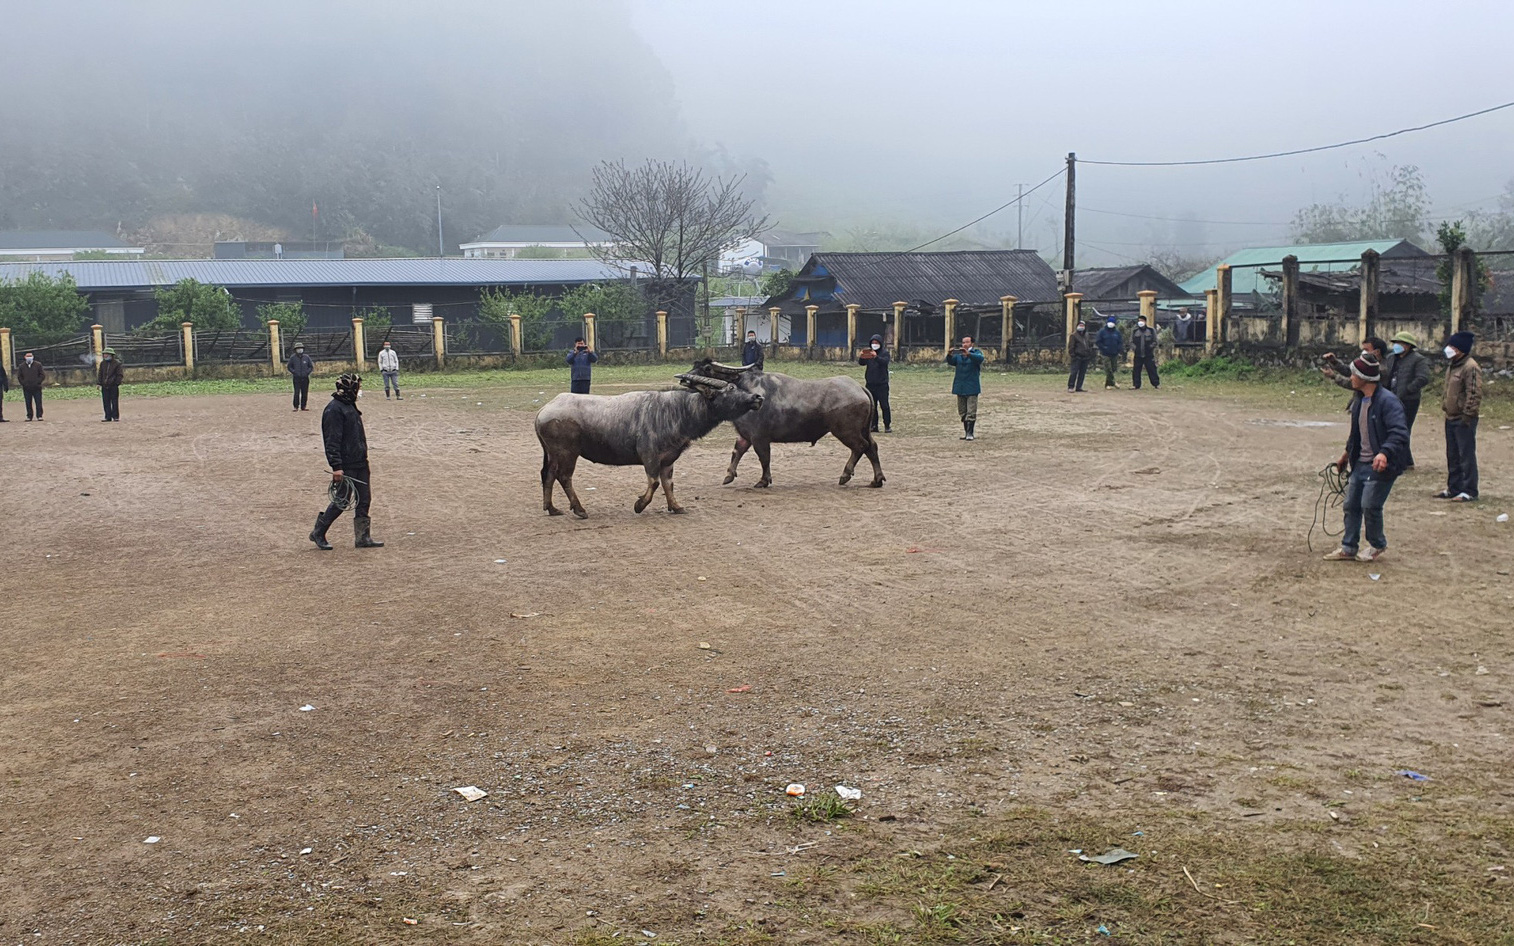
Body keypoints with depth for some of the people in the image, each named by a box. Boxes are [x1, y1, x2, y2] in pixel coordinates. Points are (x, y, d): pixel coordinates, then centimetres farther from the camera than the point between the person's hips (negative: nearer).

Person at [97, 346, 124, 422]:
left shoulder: (116, 363, -3)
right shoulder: (102, 363, 12)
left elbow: (120, 374, -2)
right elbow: (100, 373, 17)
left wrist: (116, 382, -11)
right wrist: (99, 382, 7)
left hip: (113, 386, -5)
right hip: (104, 386, 5)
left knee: (114, 402, -1)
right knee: (106, 402, 4)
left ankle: (115, 416, 6)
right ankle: (108, 417, 9)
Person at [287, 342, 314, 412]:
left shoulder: (306, 357, 6)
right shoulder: (292, 357, 2)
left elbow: (311, 366, 13)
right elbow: (289, 367, 8)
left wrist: (307, 373, -2)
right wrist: (294, 372, -4)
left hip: (305, 378, 2)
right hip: (296, 378, -2)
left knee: (305, 393, 3)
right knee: (297, 393, -9)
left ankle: (303, 406, 11)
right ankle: (296, 407, -3)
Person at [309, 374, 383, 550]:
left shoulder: (350, 406, 15)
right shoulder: (334, 410, -15)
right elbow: (332, 441, -20)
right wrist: (336, 467, -24)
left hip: (360, 463, 9)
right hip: (346, 466, -9)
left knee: (364, 500, 6)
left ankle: (362, 538, 11)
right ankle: (318, 533, 13)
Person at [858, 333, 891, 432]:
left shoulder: (885, 352, 0)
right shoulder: (868, 352, 11)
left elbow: (885, 361, -20)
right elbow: (861, 363, 0)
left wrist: (876, 357, -39)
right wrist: (861, 357, -23)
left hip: (882, 384, -4)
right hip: (870, 384, 4)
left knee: (884, 405, -5)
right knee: (872, 406, 6)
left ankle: (888, 426, -1)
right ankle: (873, 426, 11)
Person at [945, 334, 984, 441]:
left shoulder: (976, 352, 0)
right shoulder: (958, 354, 12)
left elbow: (980, 358, -23)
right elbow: (950, 362, -2)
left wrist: (968, 354, -39)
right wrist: (949, 355, -25)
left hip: (971, 387, -5)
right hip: (960, 387, 5)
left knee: (971, 412, -7)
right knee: (962, 412, 10)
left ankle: (970, 433, -5)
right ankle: (966, 432, 17)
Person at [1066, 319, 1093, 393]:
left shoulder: (1086, 336, 17)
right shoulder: (1074, 335, -4)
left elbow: (1089, 344, 25)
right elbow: (1071, 347, -8)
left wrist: (1090, 355, 16)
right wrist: (1072, 355, -15)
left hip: (1085, 358, 7)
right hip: (1077, 357, -7)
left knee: (1082, 373, 7)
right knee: (1074, 372, -10)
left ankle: (1078, 387, 12)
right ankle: (1070, 387, -7)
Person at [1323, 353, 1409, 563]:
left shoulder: (1387, 401, -19)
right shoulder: (1358, 400, 10)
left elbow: (1400, 433, -28)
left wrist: (1385, 453, -43)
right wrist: (1347, 453, 31)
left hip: (1380, 465, -9)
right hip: (1360, 463, 9)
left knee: (1370, 506, -8)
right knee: (1352, 505, 10)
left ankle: (1377, 545, 16)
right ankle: (1348, 548, 20)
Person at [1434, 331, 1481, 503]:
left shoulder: (1470, 367, -16)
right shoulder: (1454, 366, 15)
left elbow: (1474, 394, -20)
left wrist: (1467, 414, -22)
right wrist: (1445, 406, 19)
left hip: (1464, 419, -10)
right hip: (1451, 418, 10)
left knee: (1466, 455, -5)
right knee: (1452, 456, 15)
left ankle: (1469, 491, -1)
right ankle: (1454, 488, 23)